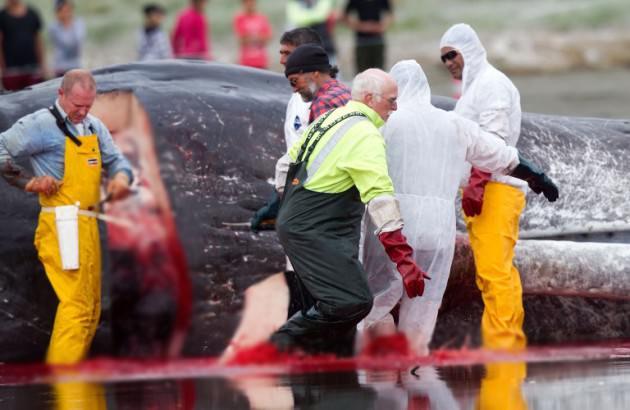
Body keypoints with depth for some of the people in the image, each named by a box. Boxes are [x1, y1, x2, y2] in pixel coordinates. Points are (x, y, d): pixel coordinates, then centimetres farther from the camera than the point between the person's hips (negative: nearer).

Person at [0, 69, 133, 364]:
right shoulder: (42, 124, -7)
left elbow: (115, 159, 19)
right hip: (63, 225, -9)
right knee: (77, 304, -14)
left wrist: (121, 176, -4)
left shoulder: (95, 127, 16)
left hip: (87, 224, 9)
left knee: (91, 306, 12)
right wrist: (28, 182, -9)